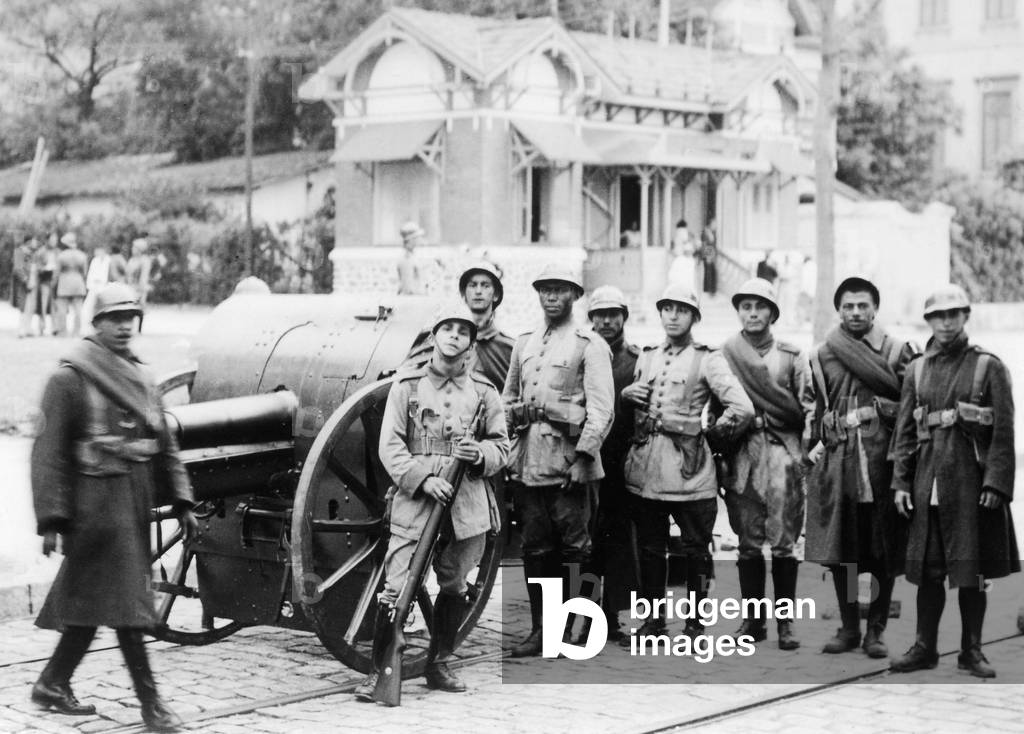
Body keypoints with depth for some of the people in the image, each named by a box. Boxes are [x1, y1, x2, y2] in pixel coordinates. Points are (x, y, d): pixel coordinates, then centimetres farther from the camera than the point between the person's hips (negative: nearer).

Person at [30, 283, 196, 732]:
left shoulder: (140, 379, 14)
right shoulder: (70, 378, -8)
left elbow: (165, 445, 17)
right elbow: (50, 453, -10)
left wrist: (180, 501, 10)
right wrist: (51, 519, -14)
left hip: (136, 502, 7)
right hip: (97, 500, -7)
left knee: (87, 599, 13)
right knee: (124, 598, -7)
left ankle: (53, 685, 26)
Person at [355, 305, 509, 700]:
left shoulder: (483, 390, 10)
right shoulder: (407, 385, 3)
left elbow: (501, 446, 11)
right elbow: (390, 446, -2)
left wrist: (480, 455, -12)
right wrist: (424, 479, -16)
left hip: (468, 505, 3)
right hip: (416, 501, -3)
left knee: (454, 587, 10)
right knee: (397, 588, -10)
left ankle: (438, 665, 26)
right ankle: (379, 672, -1)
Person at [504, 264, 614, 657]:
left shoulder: (589, 345, 0)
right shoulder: (524, 344, 17)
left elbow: (601, 407, -8)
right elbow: (509, 399, 21)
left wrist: (583, 455, -17)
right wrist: (504, 447, 10)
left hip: (569, 460, -5)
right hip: (527, 459, 5)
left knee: (573, 547, -2)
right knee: (535, 548, 8)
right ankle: (540, 629, 14)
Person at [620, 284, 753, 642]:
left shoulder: (707, 360, -1)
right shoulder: (646, 357, 16)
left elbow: (743, 409, -10)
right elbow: (632, 408, 27)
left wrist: (713, 433, -1)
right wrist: (626, 393, 6)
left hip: (688, 468, -5)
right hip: (644, 467, 5)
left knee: (695, 549, 2)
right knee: (649, 547, 10)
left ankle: (695, 624, 11)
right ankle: (653, 620, 20)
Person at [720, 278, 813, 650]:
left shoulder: (791, 356, 8)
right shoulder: (725, 354, 9)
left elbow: (808, 406, 7)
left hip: (782, 452, -1)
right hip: (741, 454, 1)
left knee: (783, 542, -3)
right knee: (748, 542, 4)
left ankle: (785, 621, 4)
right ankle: (753, 619, 12)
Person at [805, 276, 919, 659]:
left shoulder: (899, 352, 3)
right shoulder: (822, 356, 10)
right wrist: (816, 448, 9)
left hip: (882, 460, -2)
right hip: (837, 461, 2)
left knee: (884, 554, 2)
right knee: (838, 551, 4)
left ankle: (876, 629, 12)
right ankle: (849, 627, 16)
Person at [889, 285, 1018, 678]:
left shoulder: (989, 366, -1)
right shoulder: (918, 369, 10)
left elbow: (1004, 432, -5)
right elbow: (905, 430, 10)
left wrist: (996, 484, -13)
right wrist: (900, 483, 3)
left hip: (971, 479, -3)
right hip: (928, 479, 3)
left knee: (972, 570, 3)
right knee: (927, 568, 6)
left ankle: (971, 650, 13)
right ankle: (925, 647, 15)